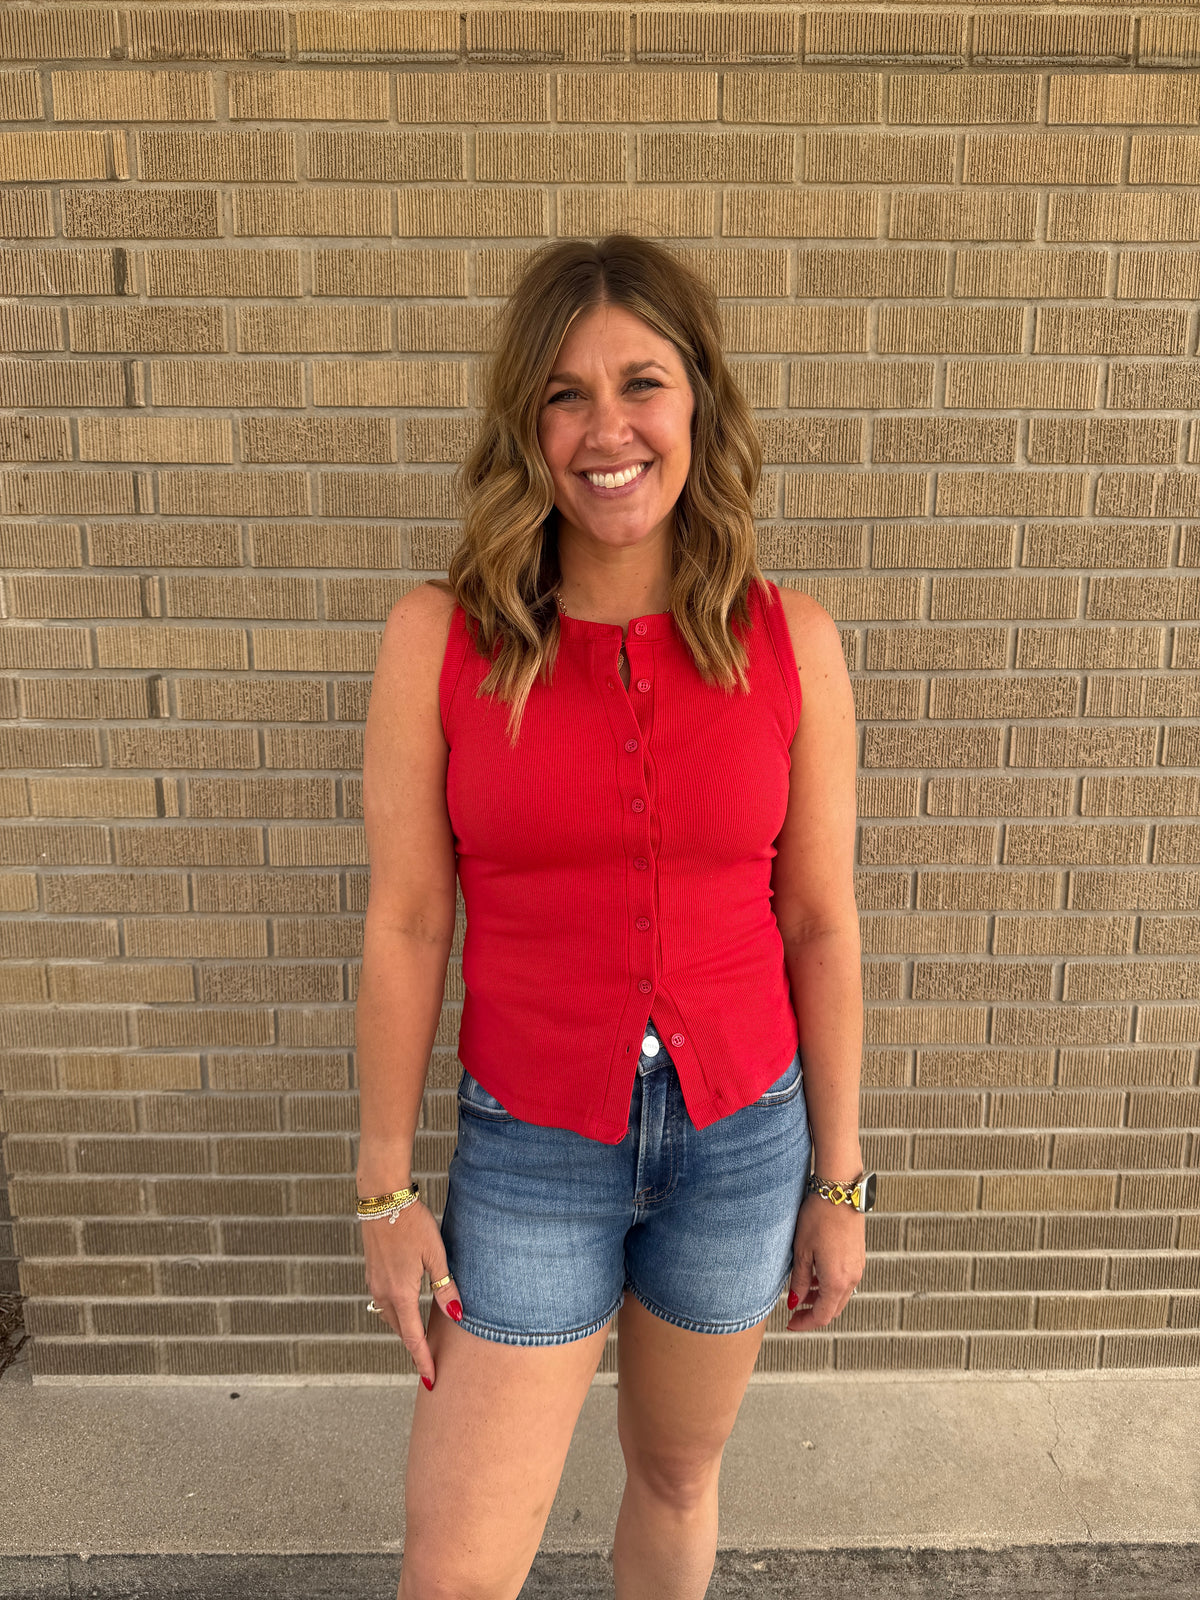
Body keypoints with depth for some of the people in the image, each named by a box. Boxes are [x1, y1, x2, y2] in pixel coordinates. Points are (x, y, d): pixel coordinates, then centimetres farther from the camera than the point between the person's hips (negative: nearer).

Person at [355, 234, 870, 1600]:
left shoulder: (788, 641, -8)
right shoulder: (439, 638, -11)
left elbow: (821, 925, -2)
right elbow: (405, 925, -7)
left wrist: (839, 1179, 3)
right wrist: (386, 1187, -2)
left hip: (742, 1132, 2)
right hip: (531, 1145, -1)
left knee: (678, 1474, 23)